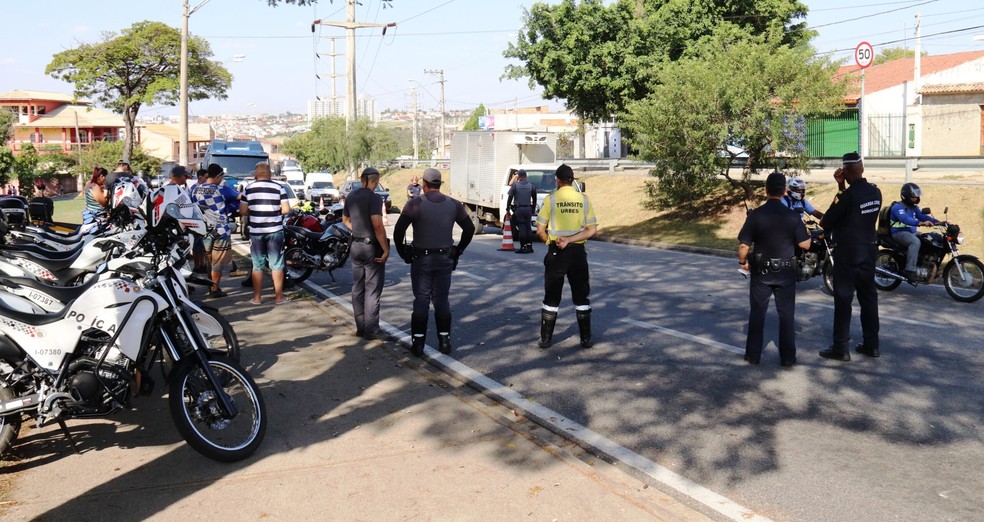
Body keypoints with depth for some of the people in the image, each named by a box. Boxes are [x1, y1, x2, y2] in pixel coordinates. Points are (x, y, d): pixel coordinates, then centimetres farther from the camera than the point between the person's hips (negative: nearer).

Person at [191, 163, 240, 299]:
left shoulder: (196, 190, 3)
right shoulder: (222, 190, -15)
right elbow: (238, 197, -2)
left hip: (204, 231, 6)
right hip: (220, 231, -6)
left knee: (209, 261, 19)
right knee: (218, 262, 2)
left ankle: (210, 286, 28)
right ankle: (214, 290, 4)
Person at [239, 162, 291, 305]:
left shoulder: (248, 189, 1)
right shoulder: (279, 188, -2)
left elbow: (242, 211, 0)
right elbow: (286, 209, -6)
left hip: (255, 231, 1)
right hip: (275, 230, -1)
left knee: (257, 265, 9)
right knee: (276, 264, 6)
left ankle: (256, 297, 13)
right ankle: (279, 296, 10)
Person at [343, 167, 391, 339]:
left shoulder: (351, 196, 7)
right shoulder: (373, 198, -17)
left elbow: (345, 219, 22)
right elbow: (378, 226, -25)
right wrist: (386, 249, -19)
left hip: (356, 246, 8)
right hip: (372, 247, -7)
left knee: (358, 288, 12)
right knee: (372, 290, -1)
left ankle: (360, 327, 19)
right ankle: (371, 330, 2)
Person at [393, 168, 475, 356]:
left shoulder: (415, 204, -10)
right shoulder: (453, 204, 1)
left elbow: (398, 230, -15)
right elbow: (469, 228, 6)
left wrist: (403, 252, -1)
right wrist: (458, 250, 14)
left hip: (421, 259, -2)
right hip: (445, 259, 3)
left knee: (421, 301, 4)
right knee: (442, 300, 11)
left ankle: (418, 343, 7)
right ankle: (444, 341, 13)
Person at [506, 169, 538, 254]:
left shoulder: (515, 185, -5)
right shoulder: (531, 186, 6)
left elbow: (510, 198, -4)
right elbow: (534, 199, 12)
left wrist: (508, 208, 6)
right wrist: (533, 208, 21)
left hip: (518, 209, -3)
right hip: (528, 209, 3)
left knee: (521, 228, -3)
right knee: (528, 228, 9)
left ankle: (523, 247, -5)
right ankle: (529, 247, 10)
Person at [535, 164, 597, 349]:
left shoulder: (551, 199, -6)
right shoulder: (584, 199, 1)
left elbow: (540, 231, -6)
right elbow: (592, 230, -3)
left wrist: (552, 242, 10)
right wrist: (570, 240, -9)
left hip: (556, 253, -2)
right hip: (578, 252, 2)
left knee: (551, 297, 8)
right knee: (581, 297, 12)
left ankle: (545, 339, 12)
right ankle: (586, 339, 15)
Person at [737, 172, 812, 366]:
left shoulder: (755, 215, -11)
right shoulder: (792, 216, -10)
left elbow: (743, 245, -11)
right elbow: (805, 244, -5)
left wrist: (743, 262, 7)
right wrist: (802, 227, 14)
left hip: (761, 271, 0)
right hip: (786, 272, 0)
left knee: (757, 313, 11)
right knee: (786, 315, 10)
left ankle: (753, 354, 16)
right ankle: (788, 357, 13)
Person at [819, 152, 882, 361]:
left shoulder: (848, 195, -19)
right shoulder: (875, 192, 4)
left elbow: (826, 222, -13)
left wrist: (825, 221, 9)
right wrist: (842, 187, 12)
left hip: (848, 253, -7)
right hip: (869, 250, 7)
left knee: (843, 299, -2)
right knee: (869, 297, 12)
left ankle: (840, 348, 1)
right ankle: (871, 344, 19)